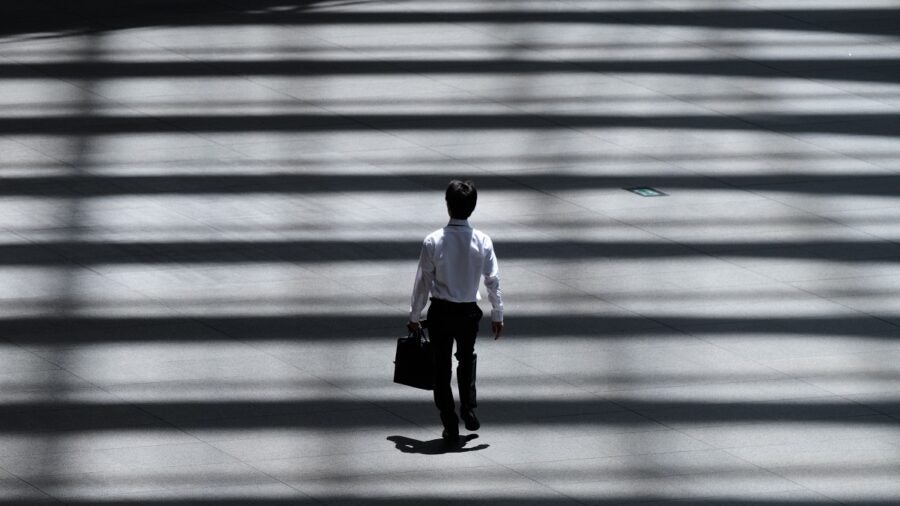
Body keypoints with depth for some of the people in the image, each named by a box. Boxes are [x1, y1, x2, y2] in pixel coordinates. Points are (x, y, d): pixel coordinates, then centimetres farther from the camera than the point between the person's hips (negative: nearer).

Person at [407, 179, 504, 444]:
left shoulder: (433, 241, -14)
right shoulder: (482, 241, -10)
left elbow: (423, 281, -8)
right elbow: (493, 280, -6)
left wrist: (415, 315, 3)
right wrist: (497, 315, 6)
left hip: (440, 312, -2)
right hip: (469, 312, 2)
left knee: (442, 367, 10)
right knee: (467, 360, 27)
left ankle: (451, 426, 11)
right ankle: (468, 408, 16)